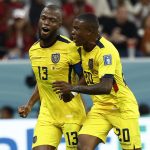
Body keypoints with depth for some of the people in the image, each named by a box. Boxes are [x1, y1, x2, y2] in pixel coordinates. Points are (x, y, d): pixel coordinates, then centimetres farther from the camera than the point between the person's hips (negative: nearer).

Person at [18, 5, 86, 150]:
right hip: (47, 114, 5)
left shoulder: (69, 47, -13)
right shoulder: (33, 50, 7)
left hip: (71, 113, -5)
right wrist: (29, 105, 15)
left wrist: (73, 90, -26)